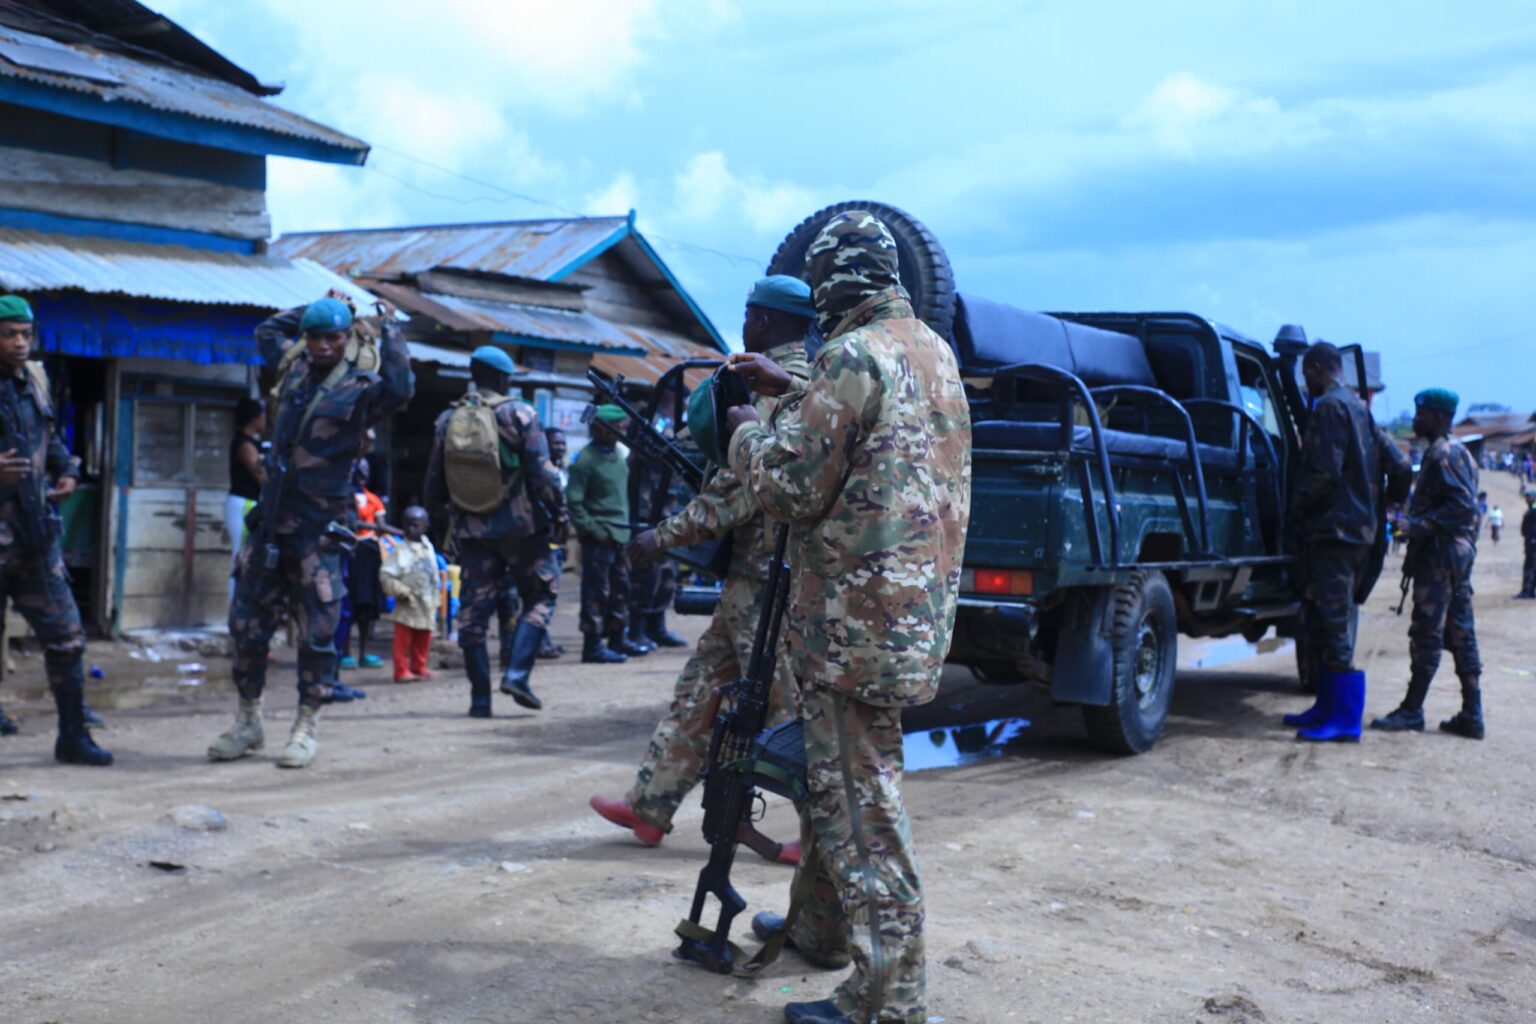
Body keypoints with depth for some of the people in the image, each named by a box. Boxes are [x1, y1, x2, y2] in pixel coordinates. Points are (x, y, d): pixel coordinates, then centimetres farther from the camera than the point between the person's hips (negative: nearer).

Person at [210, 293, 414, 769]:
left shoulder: (360, 387, -8)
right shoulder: (294, 366, 10)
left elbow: (400, 389, -31)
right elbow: (266, 330, 31)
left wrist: (390, 330, -20)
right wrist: (317, 307, 22)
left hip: (318, 527, -6)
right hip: (270, 517, 6)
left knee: (317, 630, -1)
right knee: (246, 620, 9)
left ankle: (307, 727, 12)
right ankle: (248, 721, 23)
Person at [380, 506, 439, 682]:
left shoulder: (428, 547, 8)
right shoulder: (400, 549, -13)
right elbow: (386, 575, -16)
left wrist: (436, 593, 14)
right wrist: (401, 591, -18)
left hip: (427, 603, 6)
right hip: (408, 604, -6)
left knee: (423, 639, 14)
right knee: (403, 639, -3)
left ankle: (419, 667, 25)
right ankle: (402, 671, 3)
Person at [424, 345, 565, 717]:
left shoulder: (448, 420, 5)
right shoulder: (518, 414, -9)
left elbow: (434, 483, 10)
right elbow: (542, 473, -13)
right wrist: (559, 512, 1)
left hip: (470, 529, 4)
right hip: (519, 525, -4)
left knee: (473, 609, 7)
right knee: (539, 596, 12)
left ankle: (480, 697, 6)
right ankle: (517, 673, -5)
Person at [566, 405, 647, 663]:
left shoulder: (618, 454, 13)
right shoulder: (585, 460, -12)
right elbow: (574, 501, -14)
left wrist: (625, 525, 14)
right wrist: (593, 530, -16)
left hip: (620, 535, 8)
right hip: (599, 538, -8)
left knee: (620, 589, 14)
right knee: (597, 592, -6)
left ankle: (618, 639, 25)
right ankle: (593, 645, -1)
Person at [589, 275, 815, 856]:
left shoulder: (782, 382, -14)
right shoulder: (805, 375, 18)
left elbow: (744, 486, -20)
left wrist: (666, 536, -13)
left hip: (766, 573, -10)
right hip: (758, 572, 10)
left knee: (788, 701, -4)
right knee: (702, 684, 14)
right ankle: (650, 806, 21)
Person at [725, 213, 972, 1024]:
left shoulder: (855, 354, -16)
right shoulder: (933, 351, 13)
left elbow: (791, 486, -15)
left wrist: (747, 433, 3)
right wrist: (791, 390, 27)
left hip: (857, 615, -10)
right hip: (918, 602, 10)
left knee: (861, 801, -4)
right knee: (838, 769, 23)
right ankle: (823, 923, 38)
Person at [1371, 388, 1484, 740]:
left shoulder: (1443, 454, -13)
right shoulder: (1456, 453, 19)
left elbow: (1464, 504, -23)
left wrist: (1422, 525, -22)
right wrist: (1419, 523, 15)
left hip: (1440, 555, -10)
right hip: (1459, 552, 10)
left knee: (1426, 634, -5)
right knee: (1461, 634, 9)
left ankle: (1412, 710, -1)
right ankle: (1471, 715, 10)